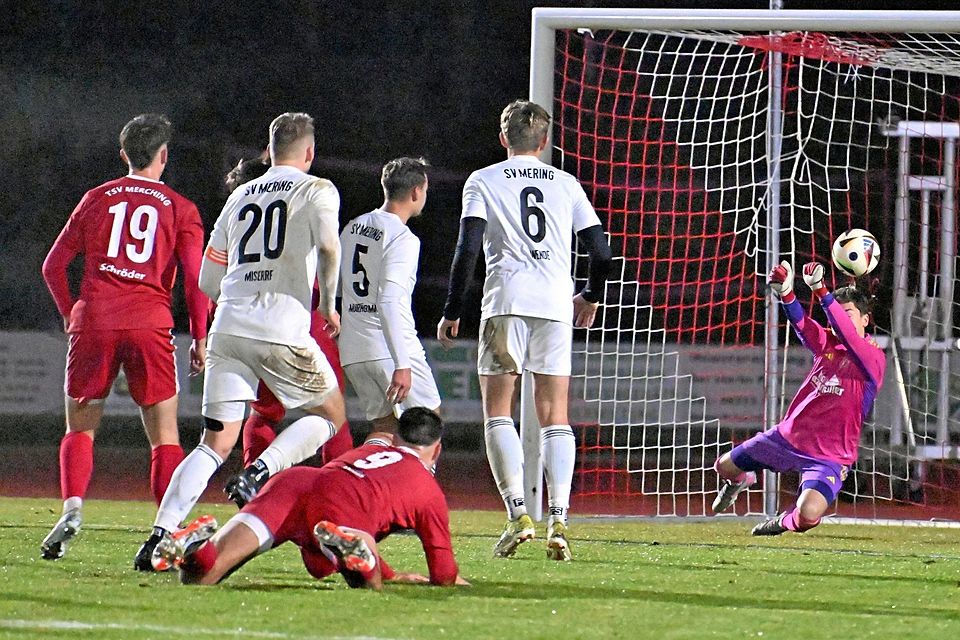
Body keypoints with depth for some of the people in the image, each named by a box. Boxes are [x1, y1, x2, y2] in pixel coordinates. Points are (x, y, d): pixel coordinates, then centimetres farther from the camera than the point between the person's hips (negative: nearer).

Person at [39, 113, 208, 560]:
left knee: (80, 429, 11)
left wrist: (71, 315, 24)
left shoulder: (97, 199, 13)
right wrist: (200, 338, 6)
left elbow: (53, 266, 14)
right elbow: (195, 278, 0)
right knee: (164, 436, 6)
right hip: (150, 324, -1)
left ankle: (72, 508, -12)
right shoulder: (180, 209, 9)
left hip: (93, 322, 1)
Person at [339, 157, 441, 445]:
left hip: (353, 351, 7)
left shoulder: (352, 227, 12)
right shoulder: (402, 238, -12)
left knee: (385, 427, 13)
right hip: (391, 348, -7)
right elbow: (389, 301, -22)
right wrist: (402, 364, -24)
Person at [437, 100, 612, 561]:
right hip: (555, 305, 2)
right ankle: (558, 519, -8)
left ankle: (518, 513, -11)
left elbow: (467, 247, -3)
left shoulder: (483, 181, 9)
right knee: (554, 416, 5)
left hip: (505, 302, -2)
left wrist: (452, 311, 3)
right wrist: (591, 297, 31)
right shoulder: (566, 185, 16)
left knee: (497, 410, 4)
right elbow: (601, 253, 13)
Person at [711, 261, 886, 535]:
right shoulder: (826, 344, 2)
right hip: (787, 436, 6)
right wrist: (785, 293, -37)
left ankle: (786, 522, 10)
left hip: (829, 457, -6)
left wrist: (821, 292, -45)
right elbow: (801, 324, -16)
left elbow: (847, 334, -34)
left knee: (808, 516, -29)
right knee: (725, 467, 15)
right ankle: (741, 480, 54)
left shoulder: (873, 359, -16)